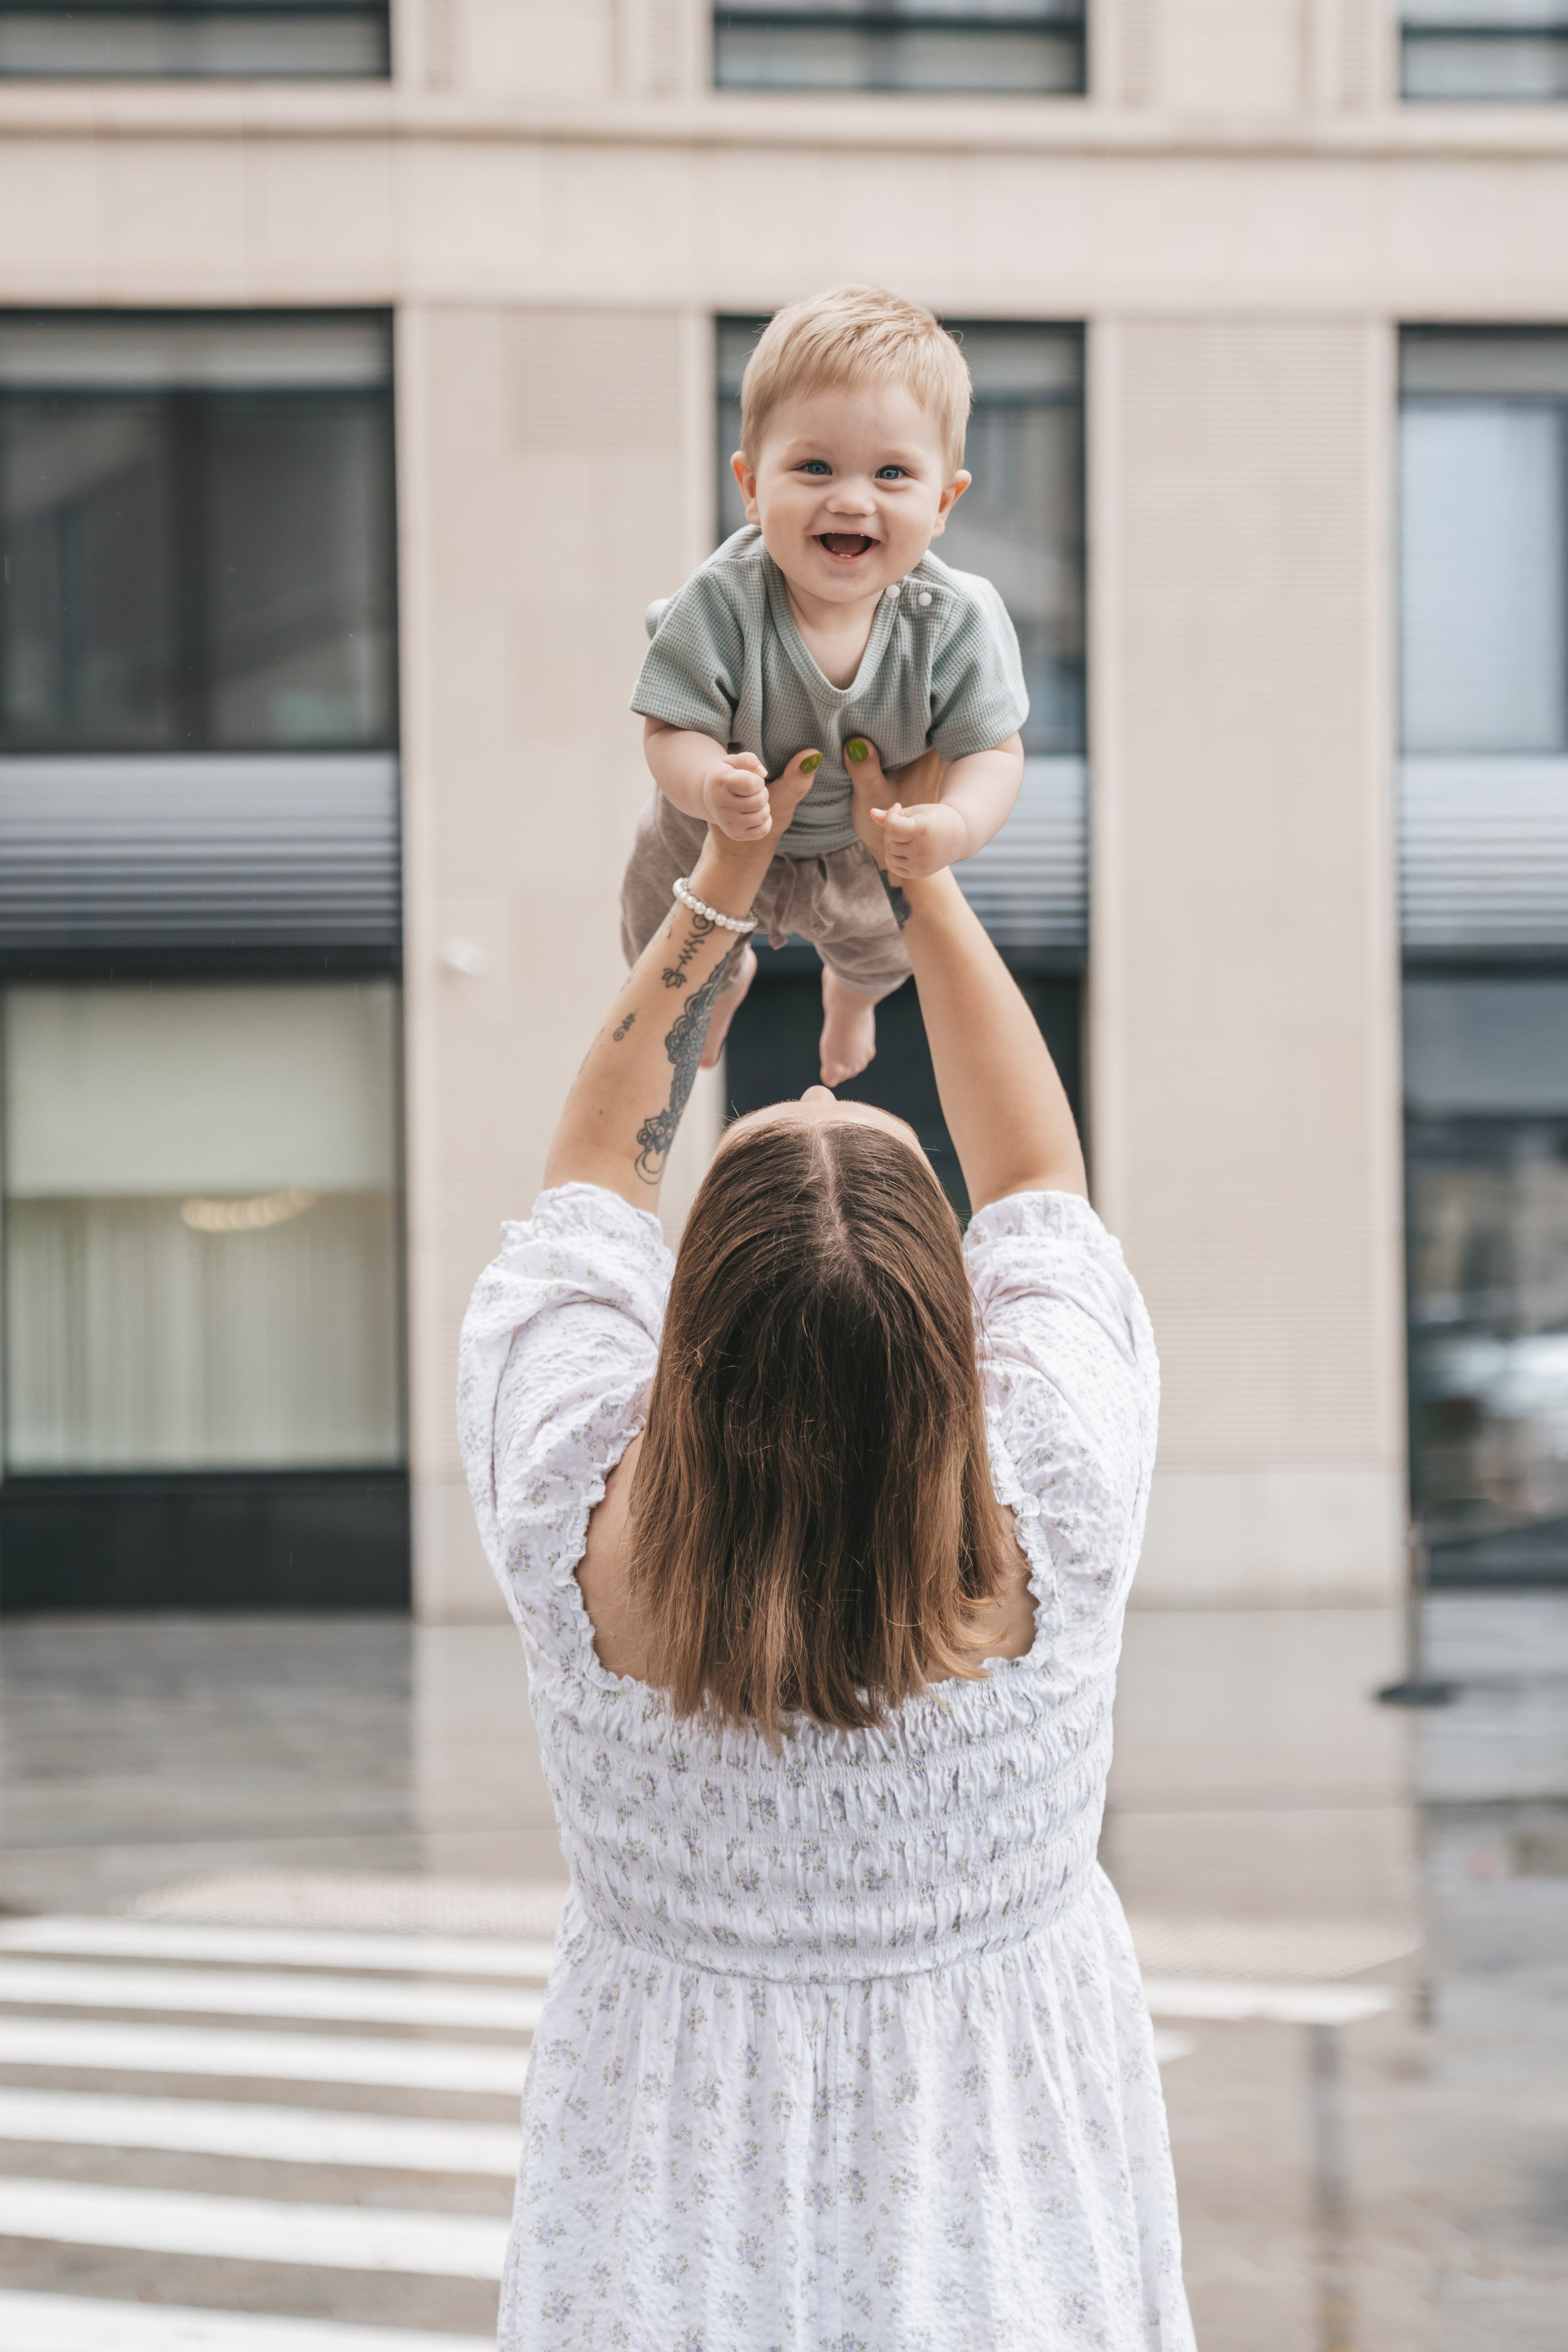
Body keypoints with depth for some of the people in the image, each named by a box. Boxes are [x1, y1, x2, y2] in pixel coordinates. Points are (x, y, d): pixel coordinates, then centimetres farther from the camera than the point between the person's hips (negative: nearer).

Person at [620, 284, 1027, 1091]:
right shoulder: (724, 600, -39)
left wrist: (955, 825, -49)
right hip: (720, 842, -1)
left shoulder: (955, 621, -34)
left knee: (877, 957, 35)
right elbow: (671, 733, -33)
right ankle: (727, 979, 69)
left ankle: (849, 995, 76)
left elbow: (992, 751, -27)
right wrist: (710, 784, -56)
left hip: (868, 856, 2)